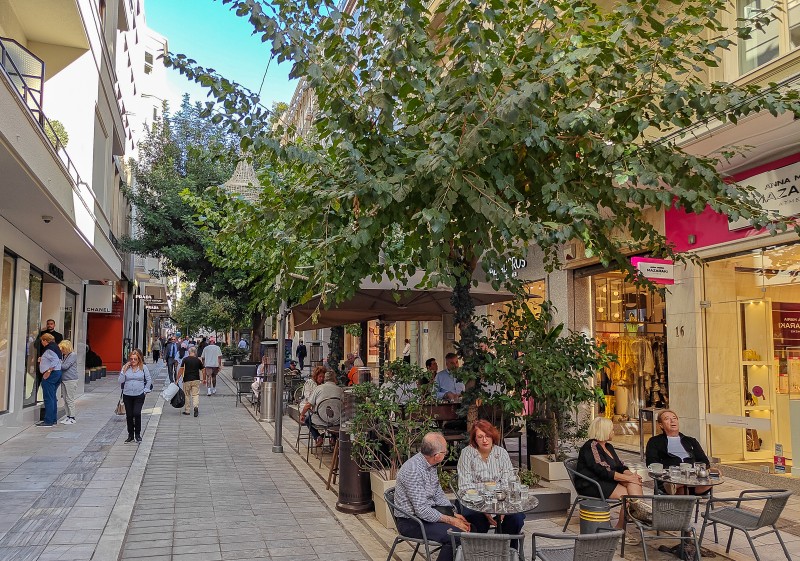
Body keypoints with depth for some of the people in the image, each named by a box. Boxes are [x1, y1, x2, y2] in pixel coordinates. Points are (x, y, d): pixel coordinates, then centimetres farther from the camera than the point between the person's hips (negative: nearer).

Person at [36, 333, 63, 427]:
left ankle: (48, 421, -7)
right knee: (53, 397, 16)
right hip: (58, 373, 10)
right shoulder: (56, 347, 16)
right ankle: (53, 419, 21)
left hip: (50, 374, -10)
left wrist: (48, 371, -23)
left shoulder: (49, 349, -13)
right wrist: (42, 360, 16)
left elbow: (55, 361, -23)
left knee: (48, 398, -7)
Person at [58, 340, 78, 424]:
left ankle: (72, 418, 3)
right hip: (63, 380, 8)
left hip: (71, 380, -8)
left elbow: (65, 366, -16)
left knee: (70, 399, -3)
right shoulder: (63, 355, 13)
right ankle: (68, 416, 20)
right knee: (65, 399, 11)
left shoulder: (73, 355, -10)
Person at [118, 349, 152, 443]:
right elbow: (121, 381, -4)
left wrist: (145, 390, 0)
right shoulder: (125, 367, 1)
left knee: (137, 413, -14)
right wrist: (124, 370, -12)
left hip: (139, 395, -2)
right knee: (129, 415, 7)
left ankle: (137, 434, 3)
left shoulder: (143, 368, -1)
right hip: (127, 395, 2)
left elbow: (149, 380, 6)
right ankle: (130, 435, 21)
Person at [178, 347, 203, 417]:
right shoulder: (198, 360, 3)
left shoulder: (185, 359, -3)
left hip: (187, 380, -1)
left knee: (187, 395, 11)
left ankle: (187, 411, 16)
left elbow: (181, 370, -8)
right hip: (196, 380, 1)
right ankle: (196, 406, -22)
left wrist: (177, 379, -2)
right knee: (196, 394, 2)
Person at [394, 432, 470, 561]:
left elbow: (439, 495, 14)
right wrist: (451, 520, -19)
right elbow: (422, 511, -26)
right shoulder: (413, 470, -26)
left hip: (427, 511, 9)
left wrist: (454, 515, 1)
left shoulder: (431, 465, 4)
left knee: (466, 526, 1)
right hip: (411, 522, -9)